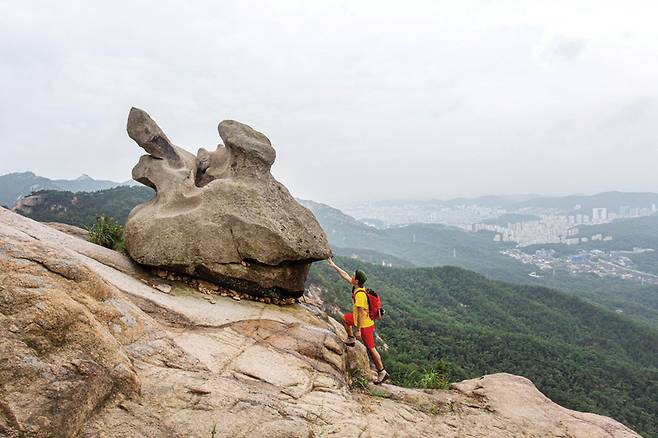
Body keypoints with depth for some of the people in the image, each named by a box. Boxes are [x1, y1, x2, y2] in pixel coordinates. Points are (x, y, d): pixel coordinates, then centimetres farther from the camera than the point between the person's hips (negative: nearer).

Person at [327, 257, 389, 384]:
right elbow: (345, 276, 10)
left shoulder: (359, 294, -30)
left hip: (365, 324, -9)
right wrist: (334, 265, 13)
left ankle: (382, 372, 11)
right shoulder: (356, 287, -2)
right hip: (362, 319, 9)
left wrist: (358, 330, -23)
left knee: (371, 348, 1)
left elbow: (360, 314, -28)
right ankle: (351, 339, 33)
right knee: (344, 318, 27)